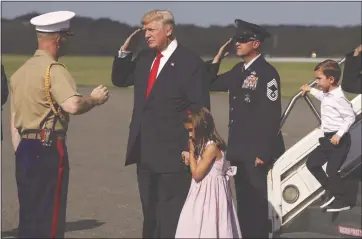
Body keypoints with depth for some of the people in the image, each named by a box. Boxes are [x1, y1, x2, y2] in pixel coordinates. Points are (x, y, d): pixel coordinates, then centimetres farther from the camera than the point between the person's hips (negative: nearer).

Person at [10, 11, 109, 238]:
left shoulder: (20, 71, 12)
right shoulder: (54, 70, -13)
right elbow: (73, 105, -28)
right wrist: (95, 99, -9)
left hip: (25, 150, 8)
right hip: (49, 150, -8)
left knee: (28, 216, 12)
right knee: (50, 218, -2)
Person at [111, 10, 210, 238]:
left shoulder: (190, 62, -11)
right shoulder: (145, 57, 10)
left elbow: (200, 110, -11)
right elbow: (119, 79, 23)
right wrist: (125, 50, 7)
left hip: (172, 154, -7)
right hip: (146, 152, 7)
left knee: (171, 220, -4)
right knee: (150, 214, 16)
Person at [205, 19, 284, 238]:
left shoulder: (267, 73, -14)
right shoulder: (239, 70, 12)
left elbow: (272, 115, -17)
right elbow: (210, 83, 16)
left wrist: (263, 153, -19)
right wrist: (220, 55, 7)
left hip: (256, 151, -8)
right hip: (240, 150, 8)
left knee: (256, 202, -2)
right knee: (244, 203, 12)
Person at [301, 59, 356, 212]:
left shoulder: (338, 98, -21)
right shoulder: (327, 94, 8)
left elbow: (350, 117, -21)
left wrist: (339, 134, -25)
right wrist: (311, 90, 37)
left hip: (339, 140, -10)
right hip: (328, 138, 10)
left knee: (332, 170, -9)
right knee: (312, 163, 12)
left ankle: (341, 202, 4)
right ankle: (331, 191, 24)